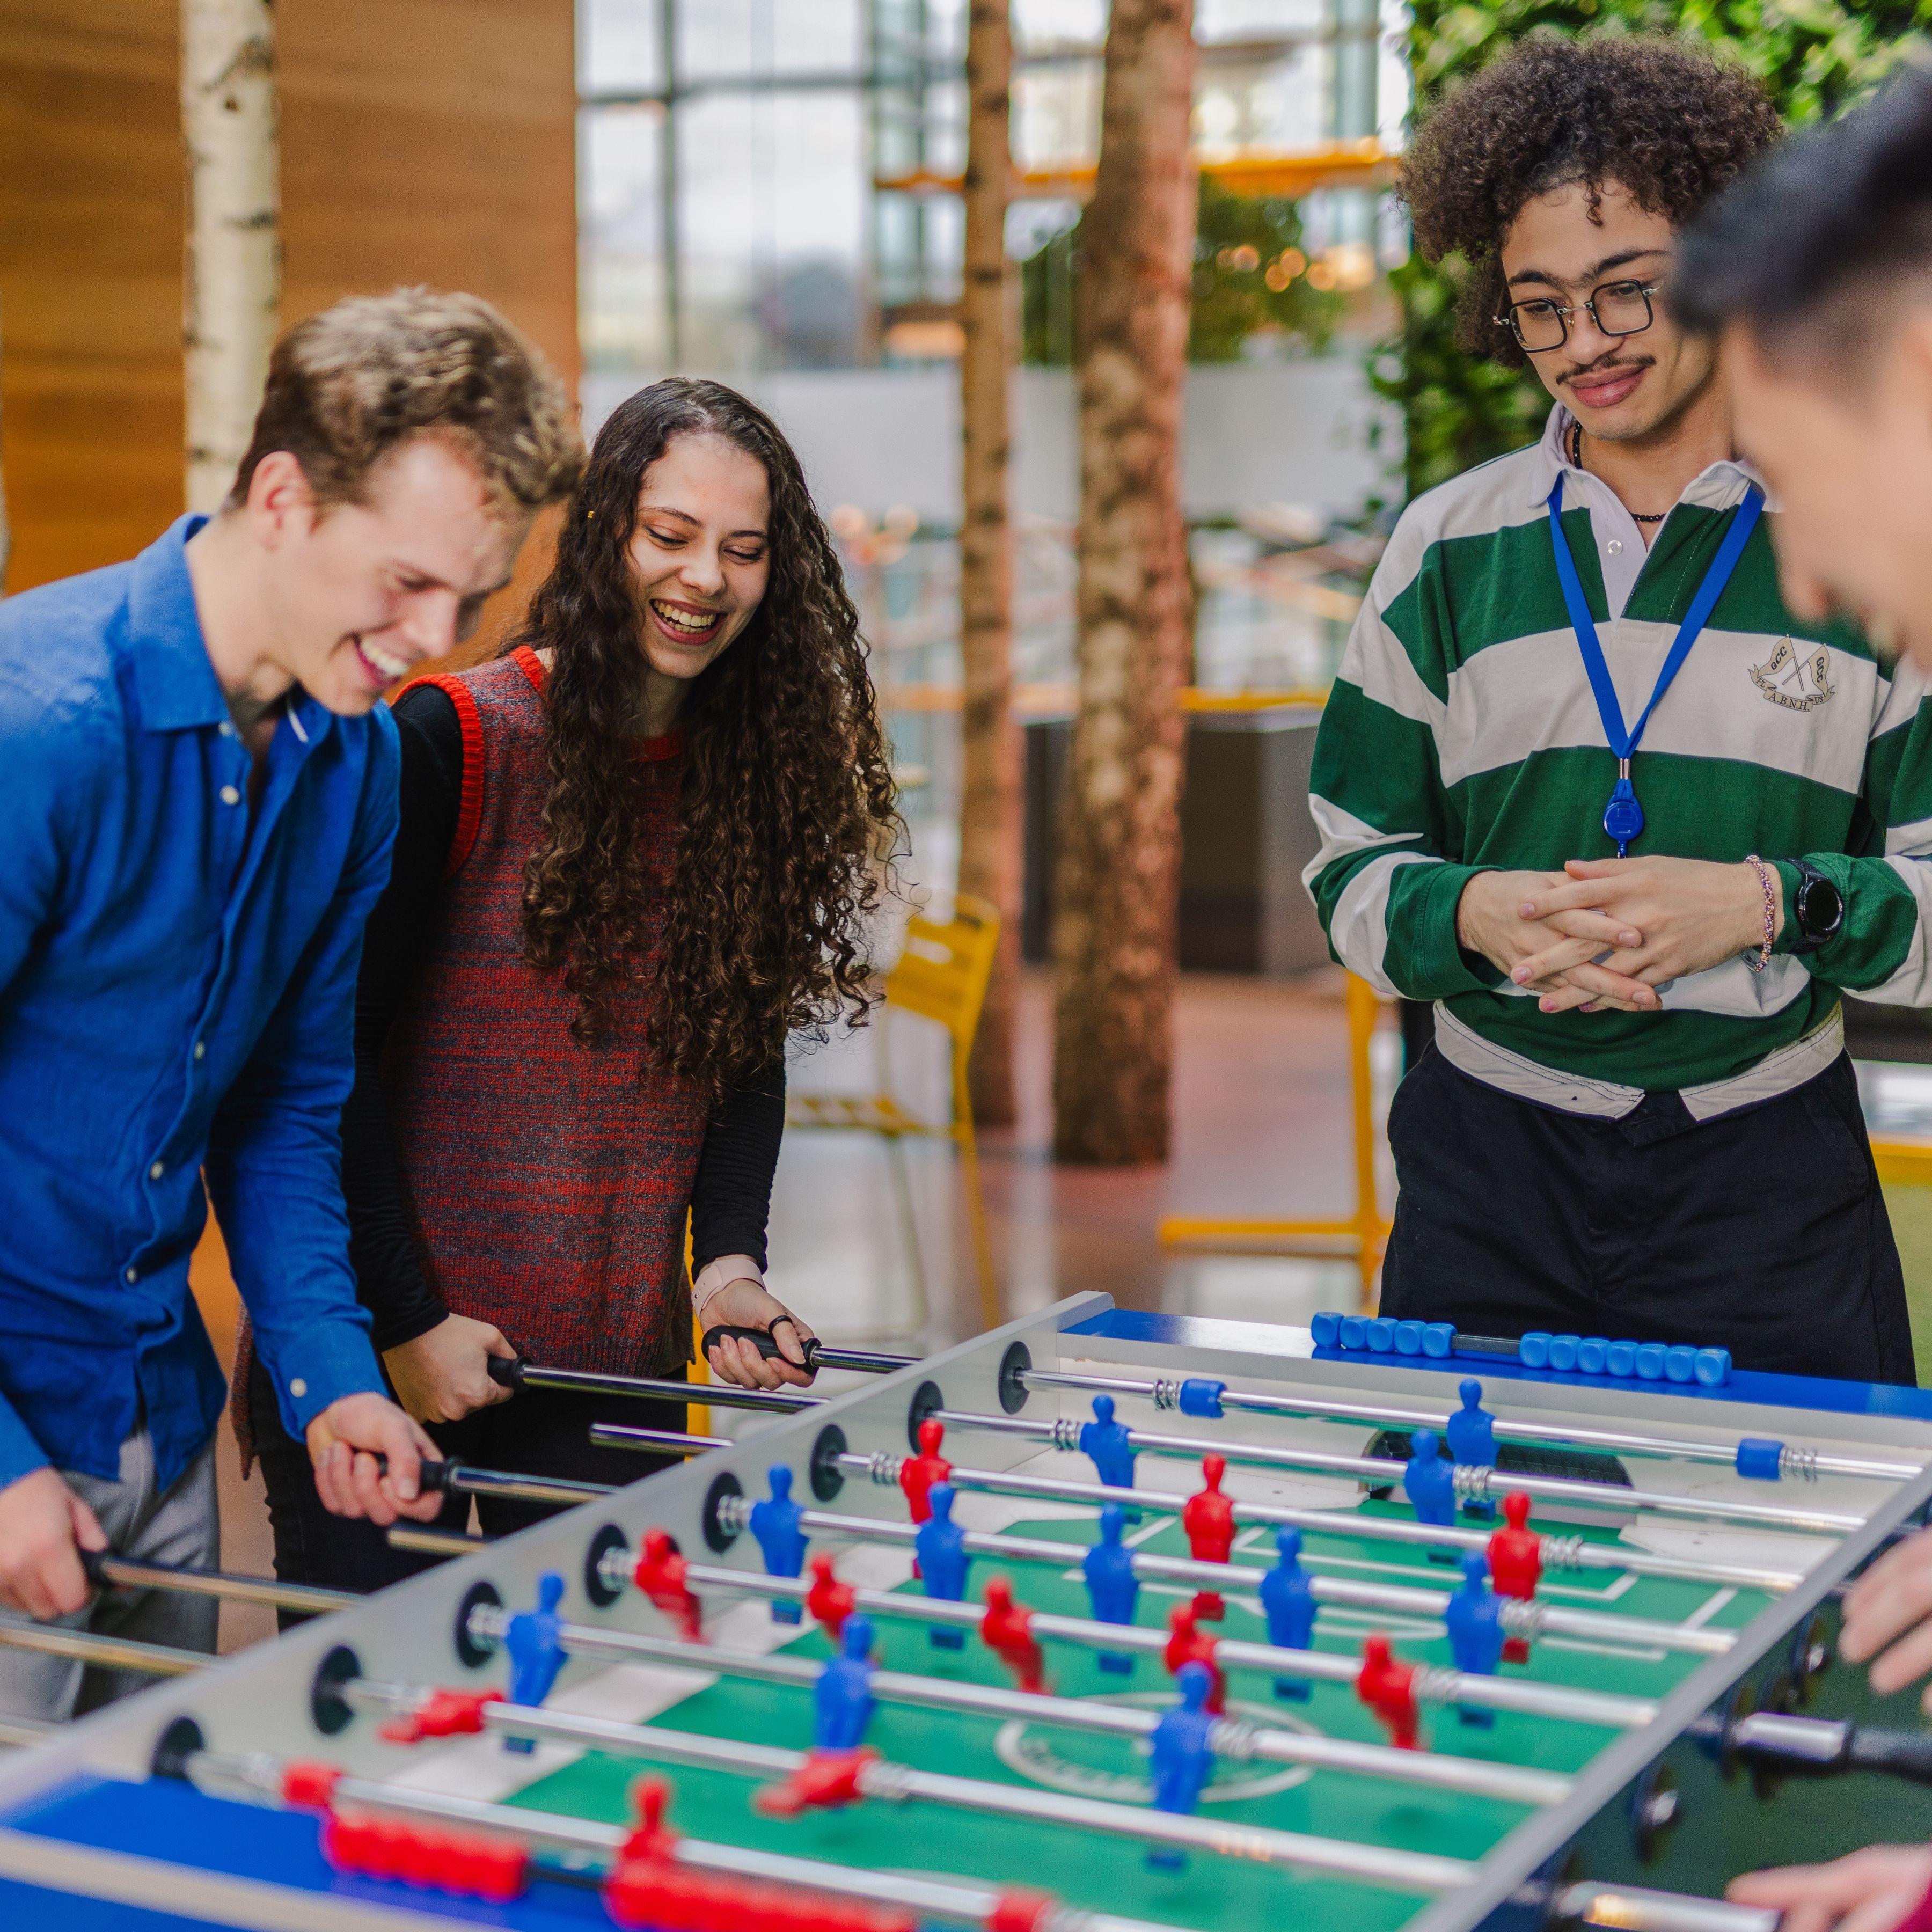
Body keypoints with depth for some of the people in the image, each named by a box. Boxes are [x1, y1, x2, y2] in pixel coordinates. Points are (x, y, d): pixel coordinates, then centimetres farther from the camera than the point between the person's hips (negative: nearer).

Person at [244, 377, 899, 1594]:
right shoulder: (452, 742, -12)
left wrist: (730, 1262, -4)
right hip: (391, 1361, -4)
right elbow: (335, 1051, -10)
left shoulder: (754, 773, 4)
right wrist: (405, 1321, -12)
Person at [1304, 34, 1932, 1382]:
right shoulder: (1445, 551, 6)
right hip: (1489, 1182, 1)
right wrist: (1476, 914, -12)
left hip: (1768, 1182, -1)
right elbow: (1355, 869, 8)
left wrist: (1768, 905, -17)